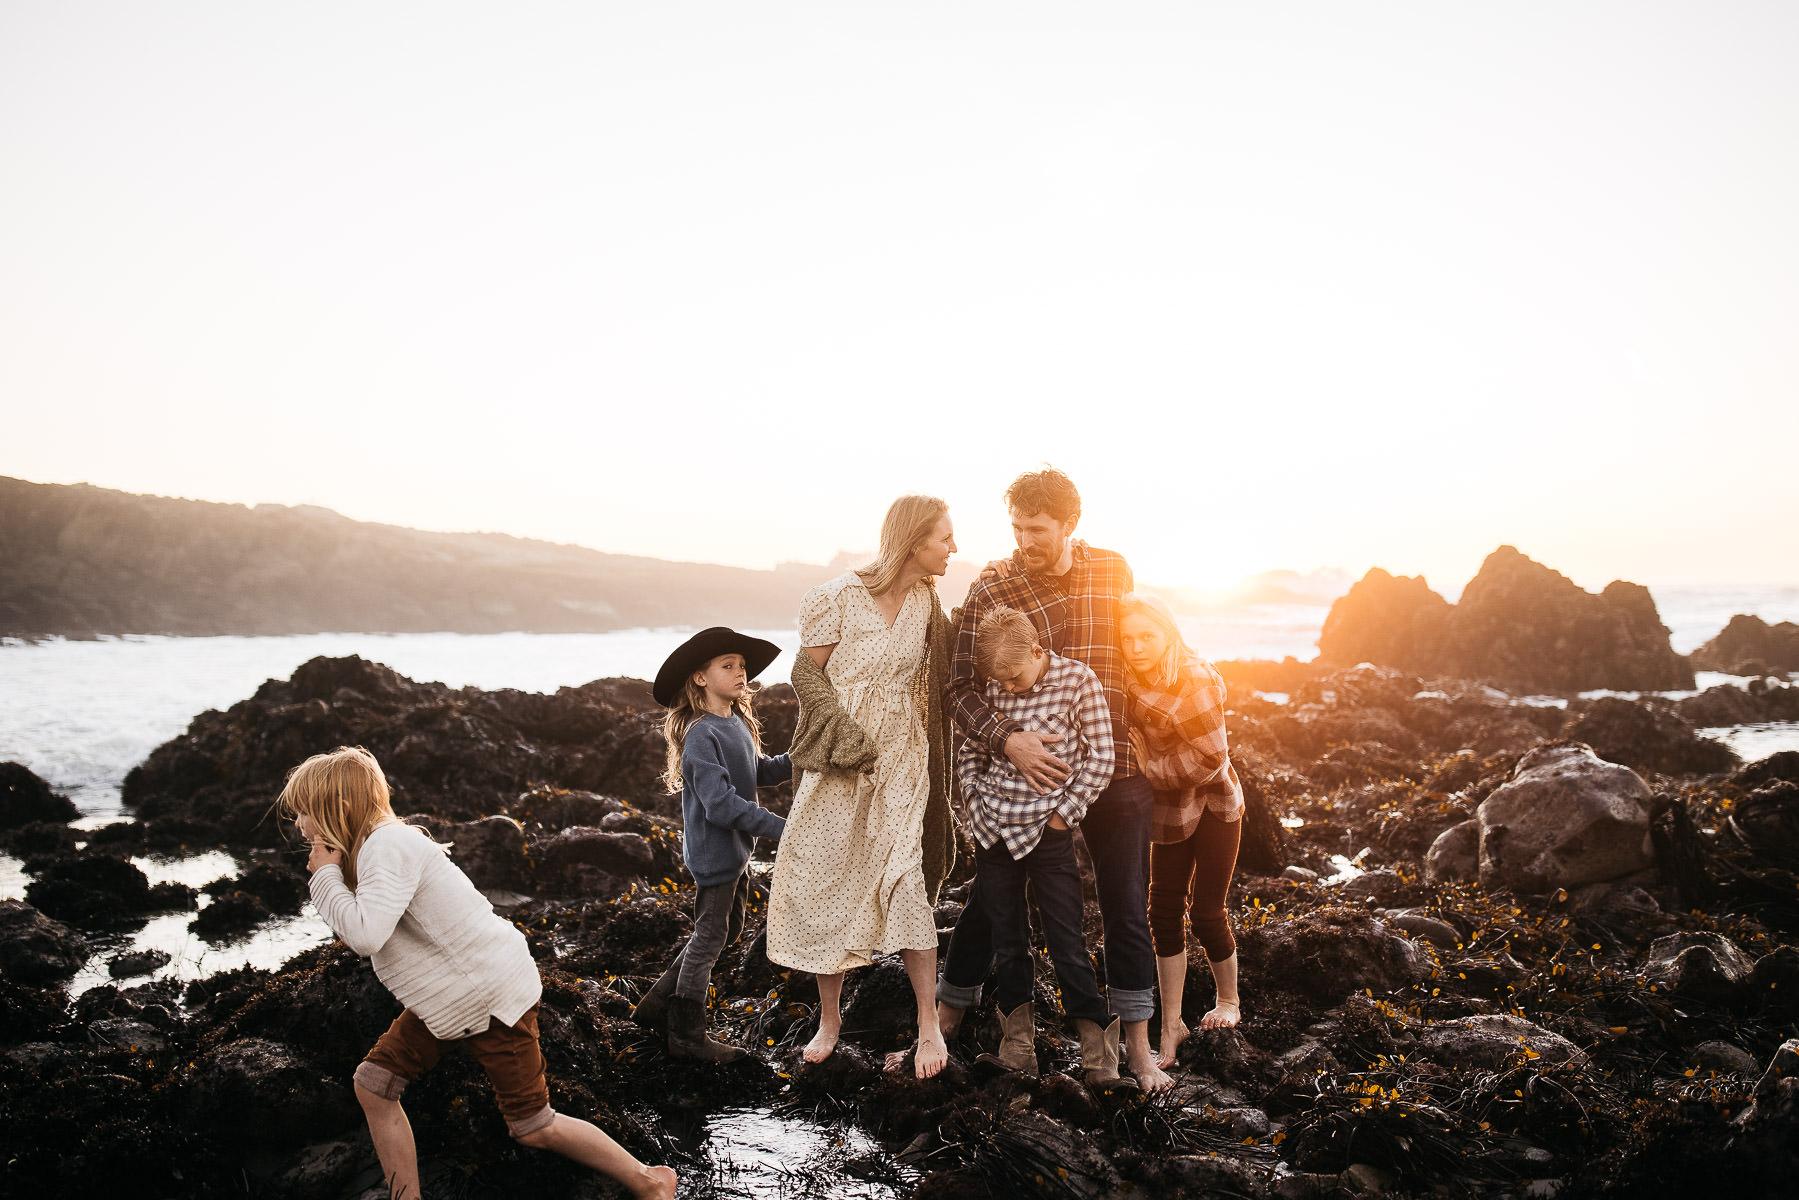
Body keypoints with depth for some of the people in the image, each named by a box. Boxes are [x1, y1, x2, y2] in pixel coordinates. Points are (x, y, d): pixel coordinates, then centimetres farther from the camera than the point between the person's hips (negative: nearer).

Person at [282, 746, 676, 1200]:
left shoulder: (387, 846, -23)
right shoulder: (376, 843, 9)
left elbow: (365, 933, -35)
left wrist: (328, 876, -21)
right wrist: (329, 874, -2)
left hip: (491, 996, -9)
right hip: (446, 996, 10)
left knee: (533, 1127, 1)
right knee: (373, 1083, 5)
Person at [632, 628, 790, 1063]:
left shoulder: (738, 725, 6)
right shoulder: (701, 736, -23)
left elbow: (760, 771, 16)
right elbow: (721, 804, -29)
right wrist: (778, 827, -30)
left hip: (737, 849, 9)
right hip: (713, 852, -9)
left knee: (728, 930, 20)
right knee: (709, 939, 4)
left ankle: (658, 1003, 31)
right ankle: (687, 1035, 21)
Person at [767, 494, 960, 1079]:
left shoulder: (927, 602, 4)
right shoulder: (840, 597, -11)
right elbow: (807, 670, -6)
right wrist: (844, 732, -17)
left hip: (902, 761, 2)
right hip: (842, 762, -2)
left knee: (906, 882, -10)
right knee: (826, 885, 4)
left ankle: (929, 1025, -1)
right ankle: (829, 1018, 21)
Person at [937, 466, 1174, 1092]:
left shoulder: (1115, 572, 2)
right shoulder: (990, 592, -9)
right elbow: (963, 687, -12)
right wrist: (1007, 739, -28)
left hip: (1117, 768, 2)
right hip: (1030, 767, -2)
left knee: (1127, 905, 8)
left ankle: (1137, 1043, 22)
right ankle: (950, 1009, 29)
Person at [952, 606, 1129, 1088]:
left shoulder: (1077, 680, -10)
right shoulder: (994, 689, -1)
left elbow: (1100, 758, -5)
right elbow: (969, 750, 14)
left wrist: (1063, 813, -5)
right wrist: (975, 802, 4)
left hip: (1047, 832, -4)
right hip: (994, 830, 4)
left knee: (1068, 944, -1)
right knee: (1007, 942, 11)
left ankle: (1099, 1055, 9)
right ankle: (1018, 1048, 21)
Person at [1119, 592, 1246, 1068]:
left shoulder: (1197, 679, -23)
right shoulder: (1135, 682, -4)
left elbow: (1209, 758, -24)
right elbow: (1131, 742, 7)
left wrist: (1148, 767, -17)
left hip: (1213, 806, -6)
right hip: (1170, 810, 6)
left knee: (1206, 913, 1)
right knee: (1164, 911, 5)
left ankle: (1229, 1002, 27)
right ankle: (1172, 1025, 15)